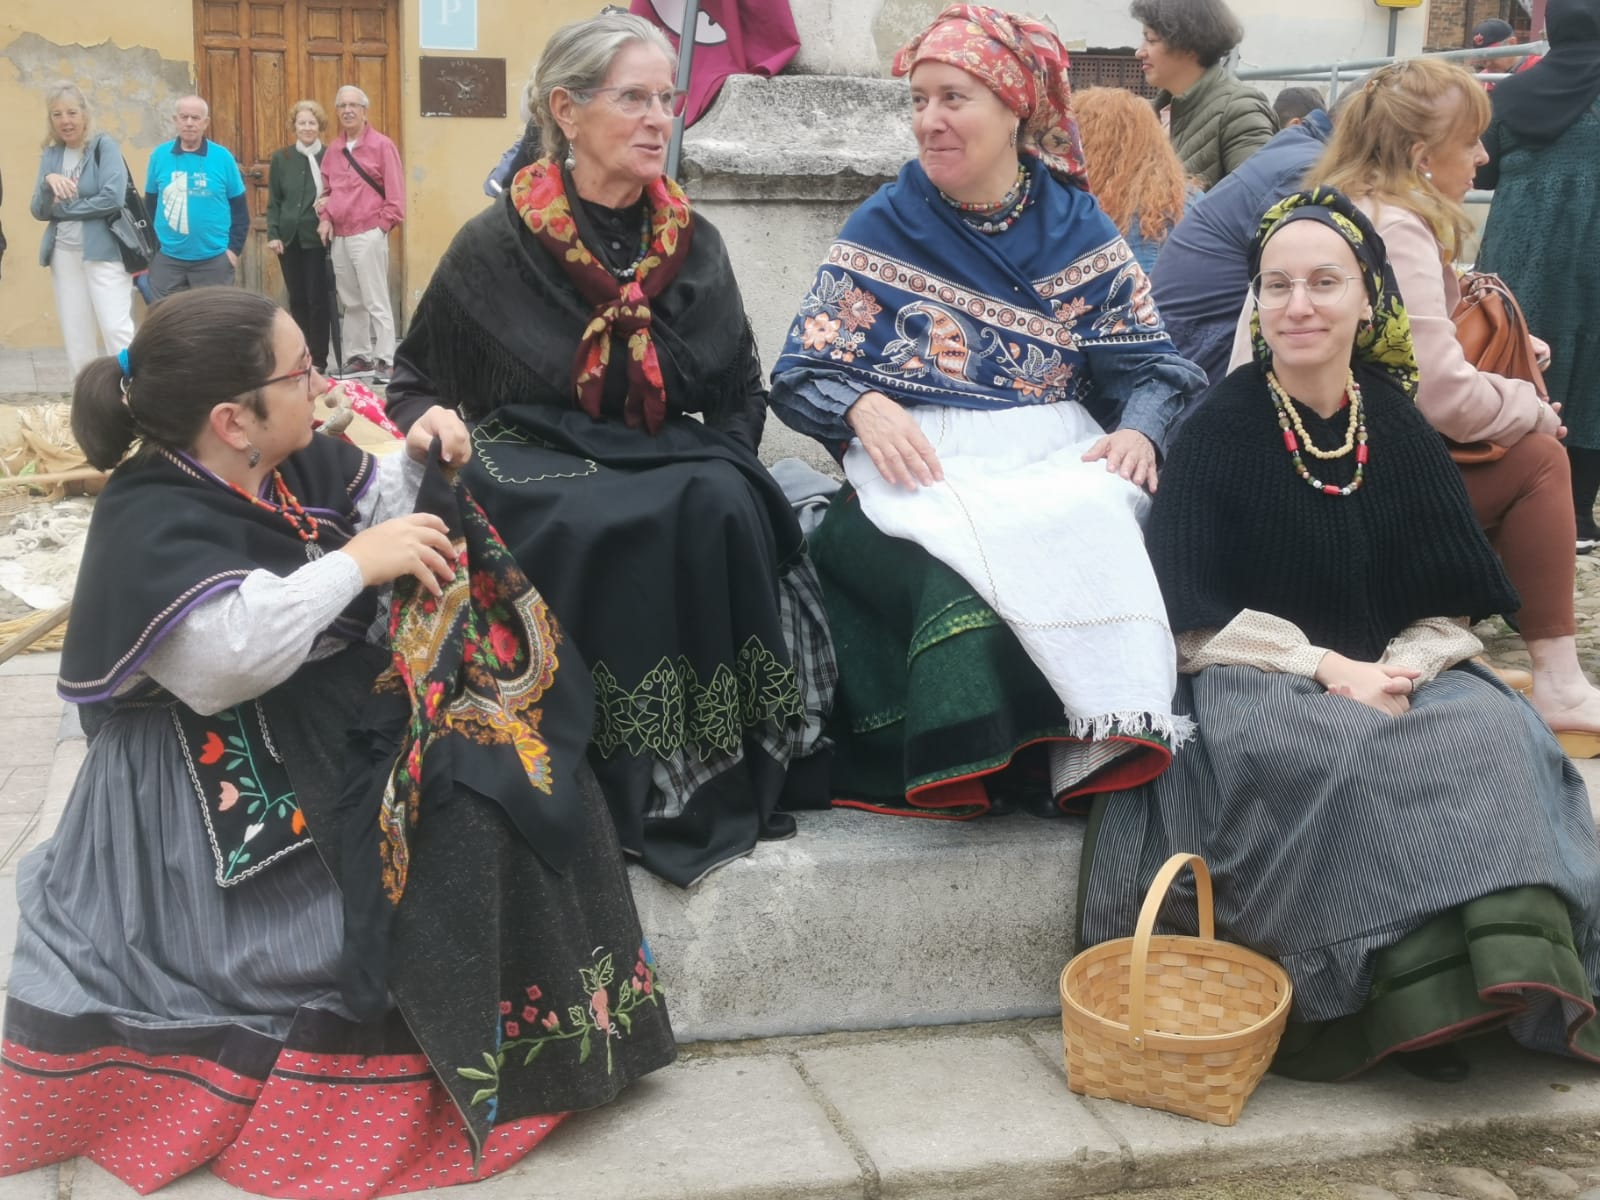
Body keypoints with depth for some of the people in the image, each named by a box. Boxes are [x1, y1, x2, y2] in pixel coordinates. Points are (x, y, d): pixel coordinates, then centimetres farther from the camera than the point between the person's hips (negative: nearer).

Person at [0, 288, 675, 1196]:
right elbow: (221, 658, -33)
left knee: (509, 770, -10)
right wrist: (354, 562, -31)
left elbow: (371, 509, 24)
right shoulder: (152, 522, -19)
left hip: (337, 708, 8)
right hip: (224, 771, -8)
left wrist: (415, 463, 2)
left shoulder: (294, 461, 5)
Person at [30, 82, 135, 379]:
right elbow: (38, 211, 7)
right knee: (76, 341, 7)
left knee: (117, 330, -13)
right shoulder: (50, 155, 11)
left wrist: (62, 208, -7)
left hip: (102, 250, -6)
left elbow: (112, 198, -17)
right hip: (64, 254, 6)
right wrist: (48, 183, -14)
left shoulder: (104, 147, -4)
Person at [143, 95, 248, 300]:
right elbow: (149, 205, 11)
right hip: (167, 259, 1)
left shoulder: (222, 157, -3)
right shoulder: (159, 155, 2)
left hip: (213, 260, -1)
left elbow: (239, 208, 2)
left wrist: (234, 249, -4)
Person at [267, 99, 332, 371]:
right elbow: (273, 201, 8)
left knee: (318, 298, -2)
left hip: (318, 238, -3)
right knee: (297, 298, 8)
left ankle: (318, 358, 6)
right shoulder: (281, 159, 7)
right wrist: (273, 234, -2)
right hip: (289, 238, 3)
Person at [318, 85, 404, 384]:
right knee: (350, 302, 11)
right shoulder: (334, 151, 13)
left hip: (368, 234, -6)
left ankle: (386, 361, -5)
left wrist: (382, 225, -11)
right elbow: (327, 189, 20)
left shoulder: (381, 145, -5)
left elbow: (395, 193, -7)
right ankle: (359, 357, 19)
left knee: (376, 301, -7)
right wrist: (325, 219, 5)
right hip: (339, 236, 6)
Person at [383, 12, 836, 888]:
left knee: (724, 508, -31)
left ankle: (723, 773, -21)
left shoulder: (695, 246, 10)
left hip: (664, 460, 3)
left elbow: (739, 396, 16)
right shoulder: (496, 245, 1)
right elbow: (415, 384, 10)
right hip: (532, 459, -3)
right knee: (600, 524, -36)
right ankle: (628, 781, -25)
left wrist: (716, 466, -3)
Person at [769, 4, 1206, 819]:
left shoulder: (1078, 228, 11)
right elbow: (801, 375, 5)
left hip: (1059, 467, 1)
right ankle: (971, 761, -22)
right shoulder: (882, 228, 9)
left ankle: (1099, 740, -22)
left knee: (1090, 535, -34)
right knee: (961, 575, -34)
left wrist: (1138, 431, -14)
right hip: (921, 477, -1)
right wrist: (865, 407, -17)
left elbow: (1153, 368, 9)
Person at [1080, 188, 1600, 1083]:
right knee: (1341, 753, -35)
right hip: (1258, 682, -4)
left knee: (1496, 730, -26)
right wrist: (1326, 669, -17)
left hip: (1400, 673, 4)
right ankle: (1409, 984, -32)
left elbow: (1447, 605, 9)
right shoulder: (1219, 435, -3)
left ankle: (1516, 959, -30)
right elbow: (1196, 615, -7)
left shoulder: (1403, 435, 8)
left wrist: (1401, 669, -12)